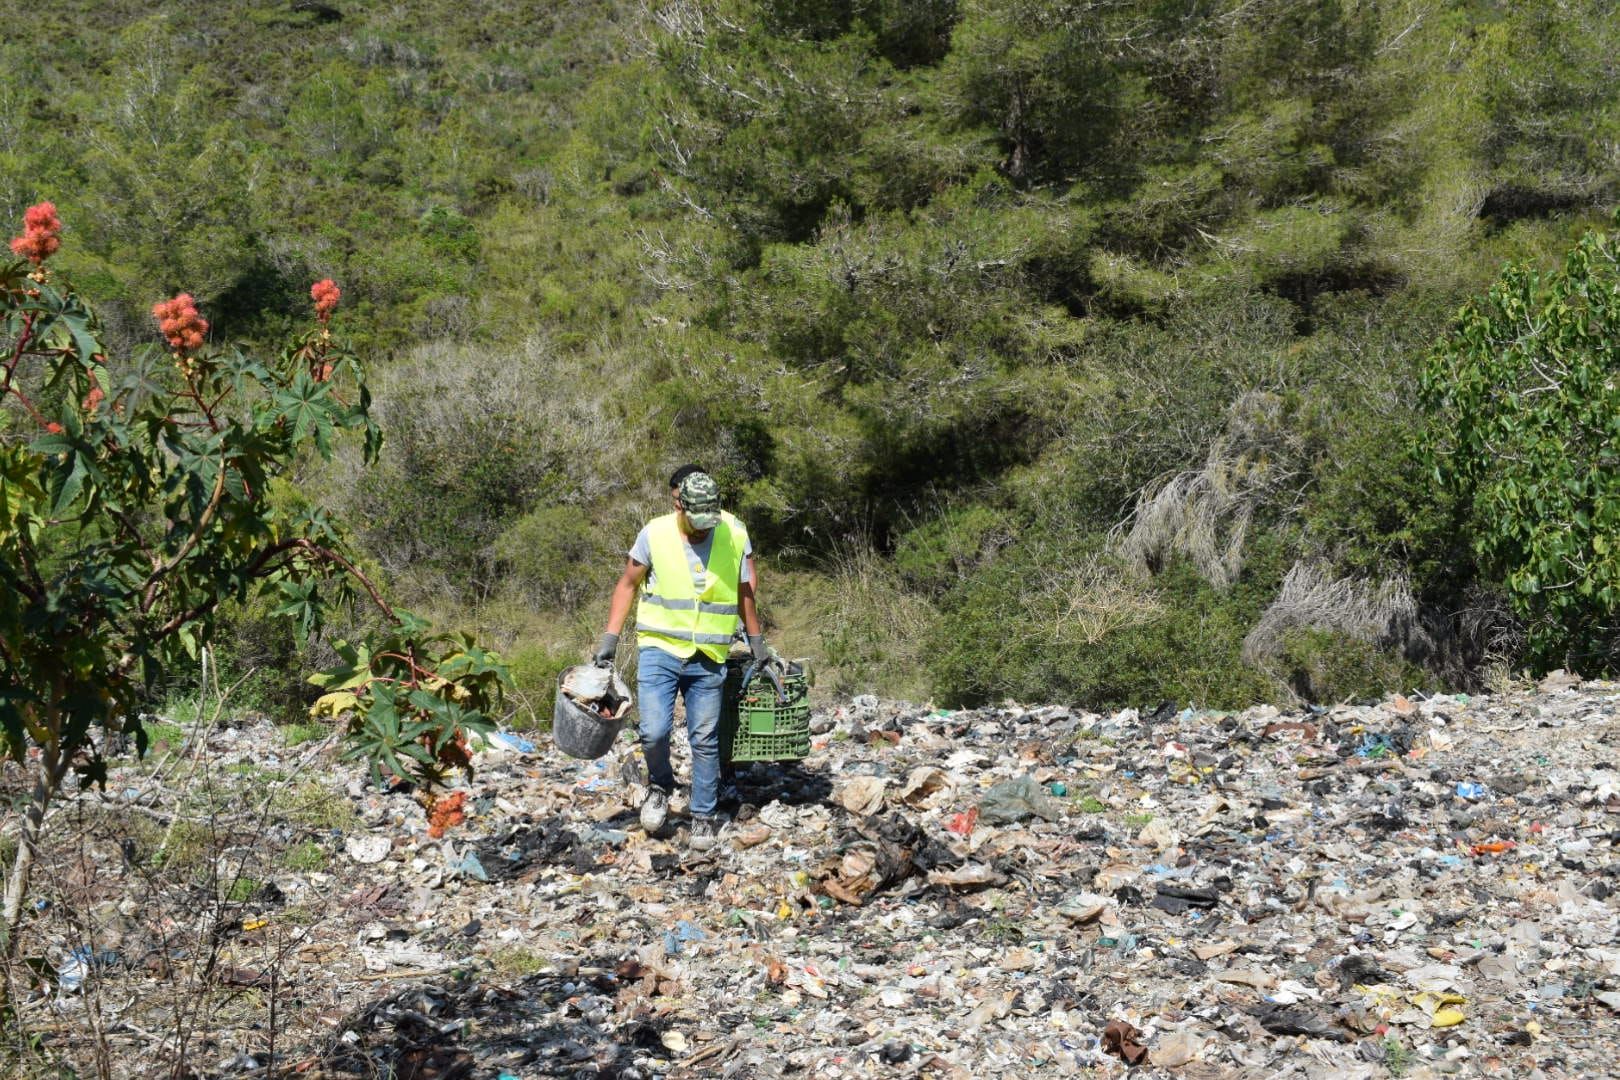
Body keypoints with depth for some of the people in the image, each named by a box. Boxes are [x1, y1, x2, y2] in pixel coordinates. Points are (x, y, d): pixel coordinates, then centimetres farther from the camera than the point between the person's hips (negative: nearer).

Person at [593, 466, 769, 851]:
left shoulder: (734, 533, -4)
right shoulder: (654, 534, -8)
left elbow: (747, 587, 9)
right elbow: (628, 584, 4)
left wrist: (756, 639, 13)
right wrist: (610, 638, 0)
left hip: (709, 658, 1)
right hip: (659, 649, -1)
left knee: (705, 740, 5)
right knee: (654, 732, -12)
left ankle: (704, 817, 19)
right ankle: (660, 786, 18)